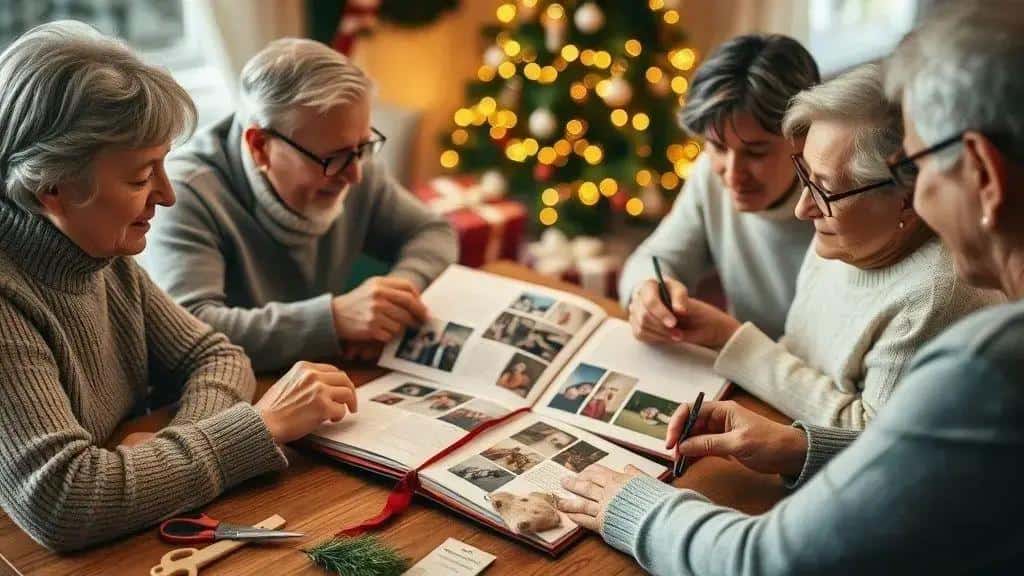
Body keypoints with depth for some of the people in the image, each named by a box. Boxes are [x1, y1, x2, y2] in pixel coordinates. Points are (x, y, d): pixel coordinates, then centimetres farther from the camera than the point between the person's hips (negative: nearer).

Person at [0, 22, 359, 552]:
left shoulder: (105, 259, -1)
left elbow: (216, 358, 5)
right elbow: (60, 503, -30)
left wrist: (175, 446, -15)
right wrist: (263, 425, -24)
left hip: (126, 543, 6)